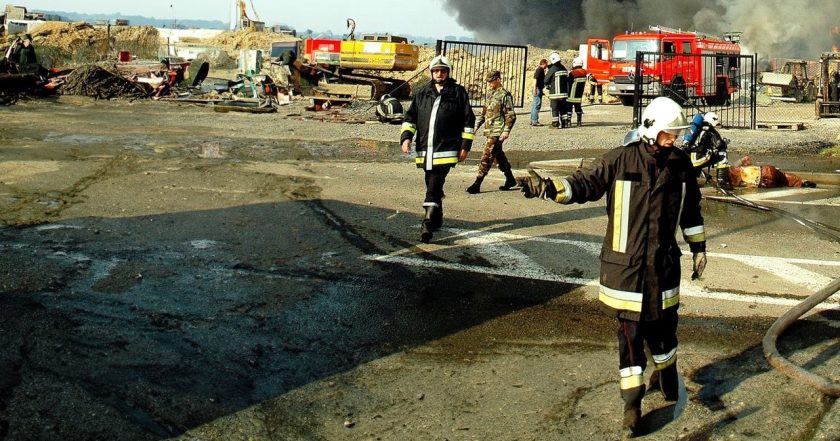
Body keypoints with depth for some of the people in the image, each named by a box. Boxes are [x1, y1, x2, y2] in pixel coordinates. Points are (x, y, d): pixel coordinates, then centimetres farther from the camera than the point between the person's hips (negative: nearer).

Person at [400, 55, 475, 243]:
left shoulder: (458, 92, 3)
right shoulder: (422, 92, 12)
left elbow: (468, 120, 5)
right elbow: (410, 116, 13)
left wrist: (465, 145, 1)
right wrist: (406, 137, -2)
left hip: (446, 150, -5)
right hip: (425, 149, 5)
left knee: (434, 187, -14)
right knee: (432, 186, 15)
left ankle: (428, 224, -16)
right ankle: (437, 219, 31)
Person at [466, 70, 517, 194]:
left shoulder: (505, 95, -9)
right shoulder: (489, 94, 15)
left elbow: (511, 116, -13)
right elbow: (484, 113, 23)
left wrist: (506, 131, -20)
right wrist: (476, 126, 17)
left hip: (497, 132, -9)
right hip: (489, 131, 9)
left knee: (487, 157, -11)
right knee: (498, 156, 16)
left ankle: (477, 184, -12)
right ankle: (510, 179, 29)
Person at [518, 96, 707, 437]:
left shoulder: (680, 164, 3)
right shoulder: (620, 160, -9)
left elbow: (691, 209, 15)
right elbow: (585, 184, -7)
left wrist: (698, 248, 19)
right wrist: (548, 188, -23)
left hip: (664, 261, 3)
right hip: (626, 262, -3)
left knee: (663, 324, 15)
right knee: (630, 331, 0)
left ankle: (666, 374, 44)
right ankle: (632, 403, 8)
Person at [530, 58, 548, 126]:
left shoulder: (541, 70, 18)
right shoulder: (539, 70, -12)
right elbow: (535, 79, -21)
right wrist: (535, 89, -25)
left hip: (539, 89, 11)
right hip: (538, 89, -11)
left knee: (534, 105, 12)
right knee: (537, 105, -10)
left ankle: (532, 120, 17)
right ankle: (535, 121, -11)